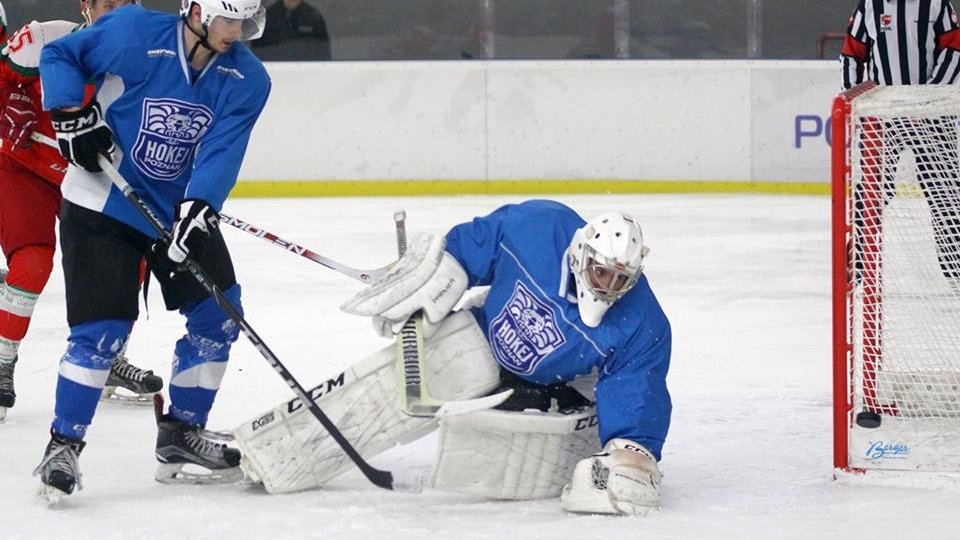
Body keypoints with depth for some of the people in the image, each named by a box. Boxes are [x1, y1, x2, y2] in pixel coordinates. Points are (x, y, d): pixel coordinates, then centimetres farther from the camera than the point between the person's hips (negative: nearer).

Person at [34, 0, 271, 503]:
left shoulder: (245, 79, -8)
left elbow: (222, 152, -18)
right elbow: (58, 55, -6)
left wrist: (197, 209, -32)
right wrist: (71, 114, -19)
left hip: (182, 210, 5)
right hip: (102, 204, -5)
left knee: (218, 315, 4)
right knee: (102, 330, -12)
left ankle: (181, 433, 20)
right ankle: (63, 445, 0)